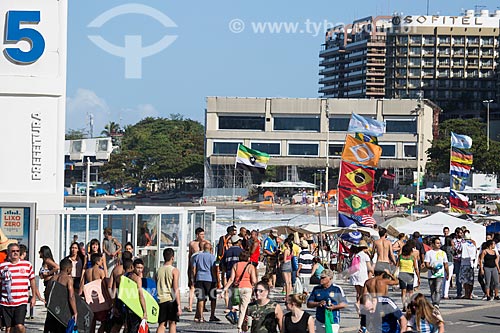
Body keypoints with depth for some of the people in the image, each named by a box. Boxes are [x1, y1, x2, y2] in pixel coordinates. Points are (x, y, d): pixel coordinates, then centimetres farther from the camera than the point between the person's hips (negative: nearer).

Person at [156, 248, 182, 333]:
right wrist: (179, 306, -12)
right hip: (171, 300, -3)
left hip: (161, 300, 3)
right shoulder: (174, 270, -6)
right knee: (172, 323, 7)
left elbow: (156, 288, 12)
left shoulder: (159, 270, 7)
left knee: (161, 324, 4)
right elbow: (176, 289, -12)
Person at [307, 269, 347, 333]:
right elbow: (309, 304, 9)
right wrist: (318, 304, -11)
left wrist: (334, 307, -18)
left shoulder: (337, 289, -1)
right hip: (319, 322, 4)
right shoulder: (316, 289, 9)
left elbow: (344, 304, 1)